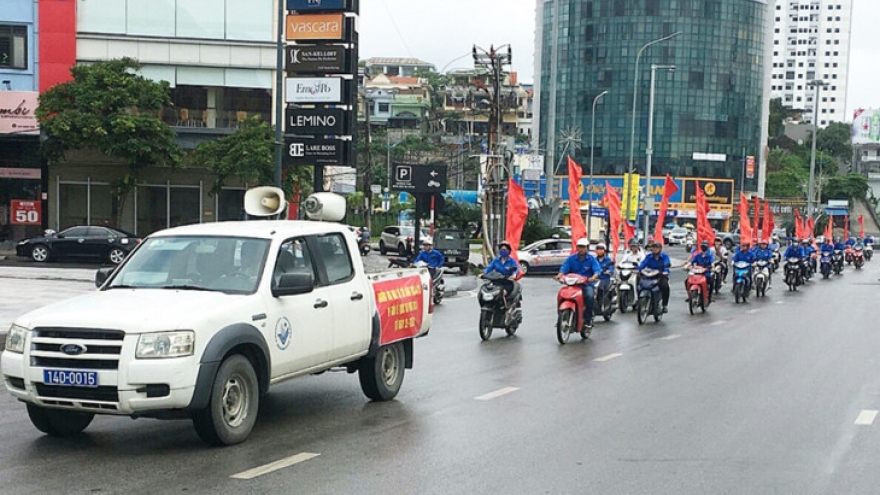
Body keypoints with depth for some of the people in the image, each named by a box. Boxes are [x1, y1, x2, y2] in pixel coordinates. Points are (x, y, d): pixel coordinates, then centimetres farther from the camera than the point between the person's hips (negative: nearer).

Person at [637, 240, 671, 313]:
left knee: (665, 286, -33)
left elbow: (667, 264, -14)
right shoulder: (649, 257, 11)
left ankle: (665, 305, -17)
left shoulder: (664, 256, 4)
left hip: (662, 275, -2)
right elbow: (643, 263, -6)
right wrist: (638, 270, -27)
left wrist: (665, 271, -37)